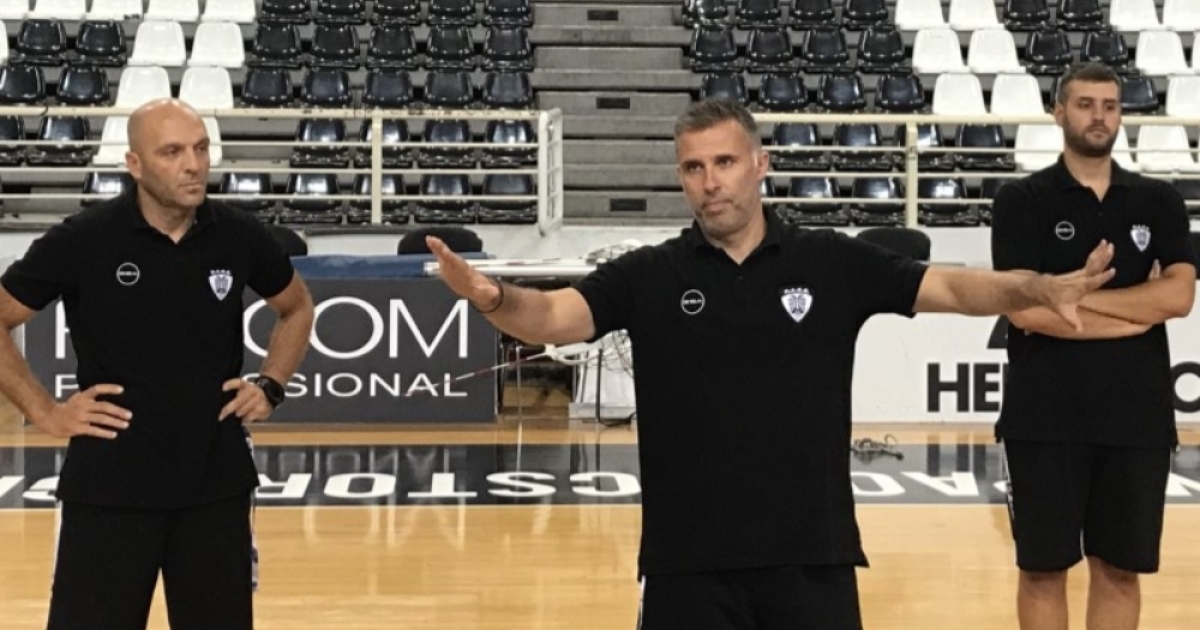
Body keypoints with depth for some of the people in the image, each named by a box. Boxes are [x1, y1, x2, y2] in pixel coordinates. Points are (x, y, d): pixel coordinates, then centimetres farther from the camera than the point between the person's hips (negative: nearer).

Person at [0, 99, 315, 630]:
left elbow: (297, 307, 18)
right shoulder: (82, 240, -9)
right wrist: (45, 412, -6)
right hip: (109, 487, -2)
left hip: (216, 484, 3)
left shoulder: (239, 236, -1)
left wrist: (271, 385, 6)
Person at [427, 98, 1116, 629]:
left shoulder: (834, 262, 3)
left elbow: (954, 286, -2)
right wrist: (495, 298, -33)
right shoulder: (648, 275, 1)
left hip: (812, 553, 0)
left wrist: (1040, 290, -20)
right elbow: (554, 315, -12)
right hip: (689, 559, 0)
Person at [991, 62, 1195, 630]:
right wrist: (1135, 314, -7)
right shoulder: (1021, 200, -1)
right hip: (1045, 417, -3)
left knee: (1120, 569, 10)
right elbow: (1026, 309, -12)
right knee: (1042, 569, 5)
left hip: (1138, 416, 3)